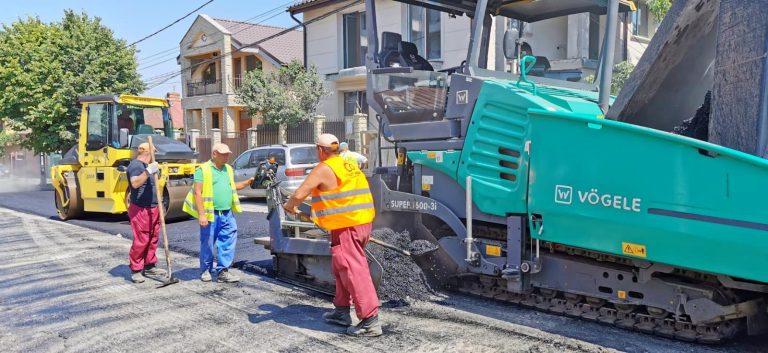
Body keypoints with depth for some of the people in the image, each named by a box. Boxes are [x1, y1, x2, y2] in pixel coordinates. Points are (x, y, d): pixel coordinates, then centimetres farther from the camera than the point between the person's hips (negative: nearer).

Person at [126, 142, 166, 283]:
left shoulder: (145, 166, 18)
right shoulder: (135, 165, -12)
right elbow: (135, 183, -31)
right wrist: (148, 171, -37)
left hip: (152, 208, 10)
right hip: (140, 210, -10)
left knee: (152, 239, 12)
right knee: (140, 241, -7)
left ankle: (149, 266, 21)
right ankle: (136, 270, 2)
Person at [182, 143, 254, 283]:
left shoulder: (228, 169, 15)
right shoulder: (203, 169, -6)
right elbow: (197, 192, -10)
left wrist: (248, 182, 15)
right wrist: (201, 214, -16)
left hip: (227, 214, 6)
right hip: (211, 214, -6)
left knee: (228, 242, 1)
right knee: (208, 243, 6)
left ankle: (223, 271, 8)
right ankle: (205, 270, 22)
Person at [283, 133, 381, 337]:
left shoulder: (323, 169, -9)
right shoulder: (348, 166, 16)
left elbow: (299, 195, -13)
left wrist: (289, 206, 9)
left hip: (347, 227, -9)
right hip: (363, 221, 9)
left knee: (353, 270, -7)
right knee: (341, 267, 20)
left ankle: (370, 320, -6)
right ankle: (342, 311, 30)